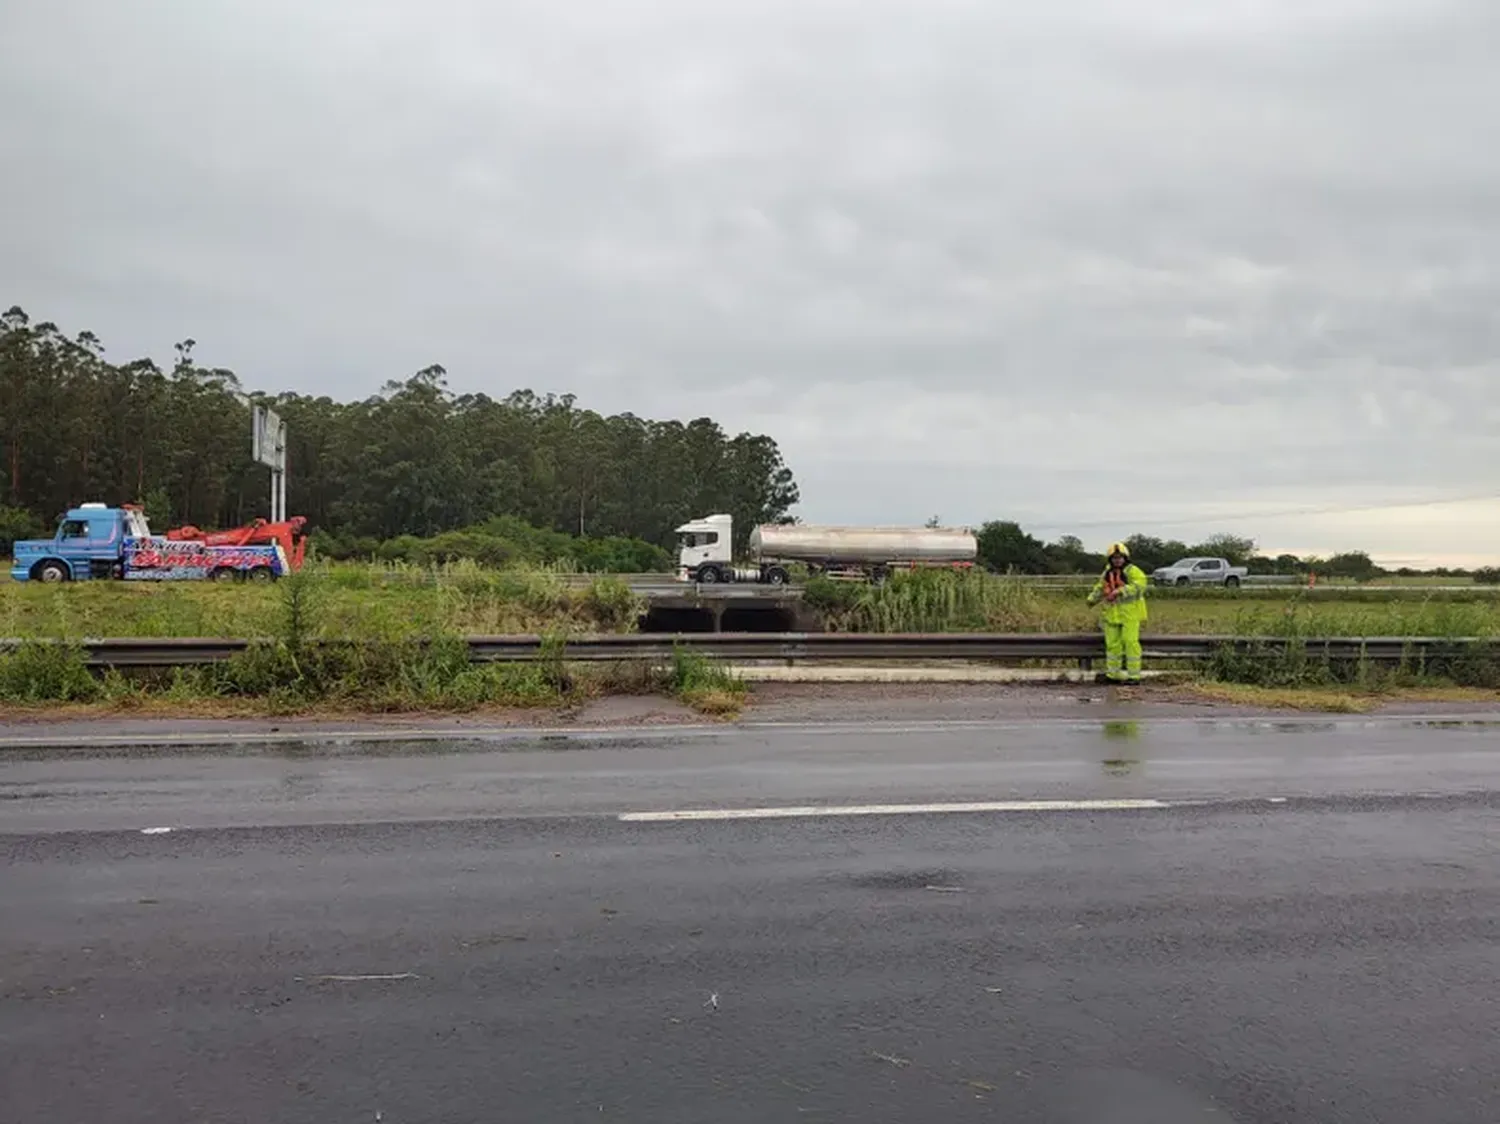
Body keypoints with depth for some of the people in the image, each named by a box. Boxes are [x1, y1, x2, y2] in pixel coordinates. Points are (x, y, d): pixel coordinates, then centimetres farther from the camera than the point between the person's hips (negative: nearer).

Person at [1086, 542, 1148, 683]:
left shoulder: (1132, 571, -7)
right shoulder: (1107, 573, 14)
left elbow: (1139, 585, -23)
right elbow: (1099, 588, 24)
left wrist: (1121, 591, -31)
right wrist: (1092, 599, 5)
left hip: (1129, 613, -6)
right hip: (1112, 613, 7)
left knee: (1130, 642, -10)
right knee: (1112, 643, 10)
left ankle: (1134, 675, -3)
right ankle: (1113, 673, 19)